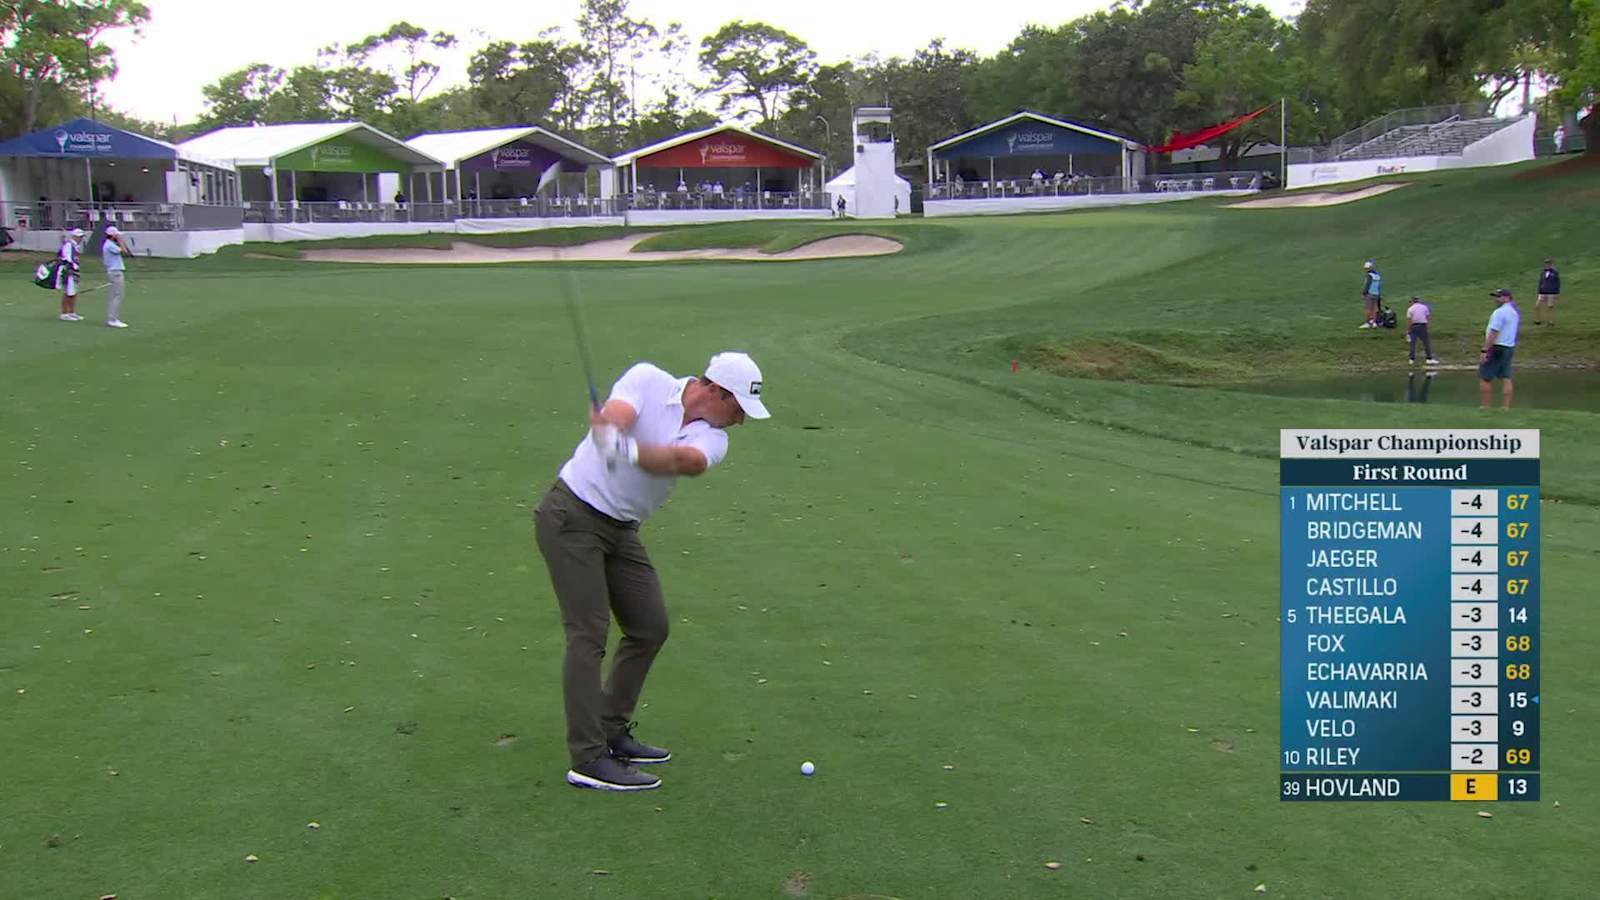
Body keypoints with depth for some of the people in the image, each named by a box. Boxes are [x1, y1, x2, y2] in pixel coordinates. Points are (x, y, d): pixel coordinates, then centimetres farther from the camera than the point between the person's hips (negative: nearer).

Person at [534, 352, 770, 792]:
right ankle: (588, 759, -9)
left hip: (621, 530, 7)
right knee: (589, 633, -11)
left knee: (650, 628, 8)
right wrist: (610, 430, -55)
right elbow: (613, 418, -29)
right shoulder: (647, 379, -11)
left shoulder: (712, 439, -4)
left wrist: (630, 450, -47)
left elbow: (686, 460, -27)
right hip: (572, 516, -7)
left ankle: (612, 733, 23)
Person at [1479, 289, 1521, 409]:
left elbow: (1493, 333, -20)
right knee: (1506, 378, 6)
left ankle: (1486, 407, -4)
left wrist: (1485, 351, -20)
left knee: (1485, 378, -3)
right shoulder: (1515, 311, 15)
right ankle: (1507, 407, 3)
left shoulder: (1500, 312, -15)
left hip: (1496, 348, -9)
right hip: (1510, 348, 9)